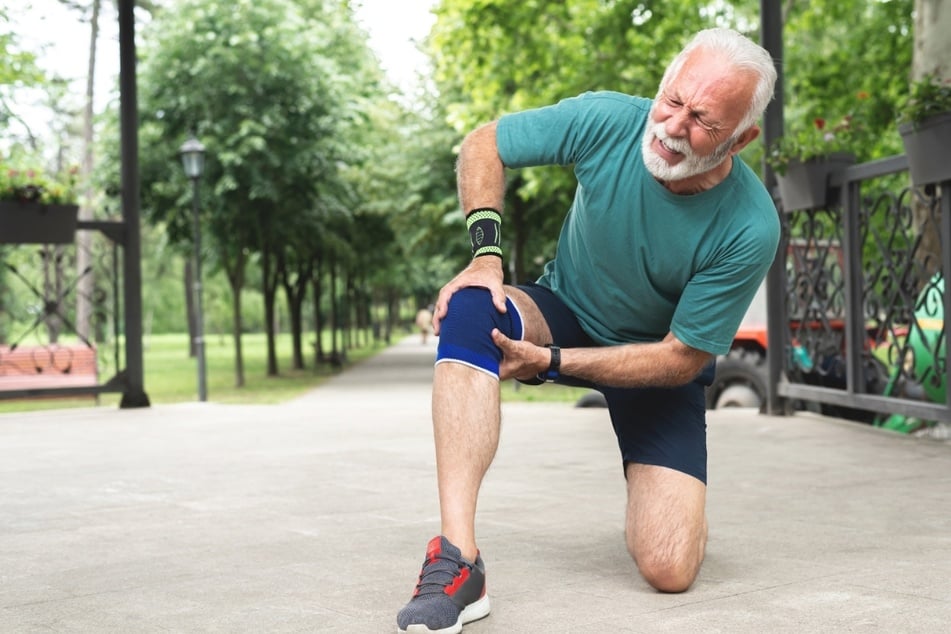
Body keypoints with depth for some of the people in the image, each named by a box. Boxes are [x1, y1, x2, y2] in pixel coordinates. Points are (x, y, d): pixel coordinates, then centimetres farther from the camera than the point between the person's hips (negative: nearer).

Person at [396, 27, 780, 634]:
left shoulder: (751, 229, -27)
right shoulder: (608, 119, -23)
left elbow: (682, 358, -21)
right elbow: (483, 145, -8)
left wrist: (551, 363, -26)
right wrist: (487, 254, -22)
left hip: (656, 362, -1)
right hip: (563, 312, 2)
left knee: (669, 571, -18)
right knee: (470, 310, -36)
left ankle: (675, 497, 24)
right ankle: (457, 561, -37)